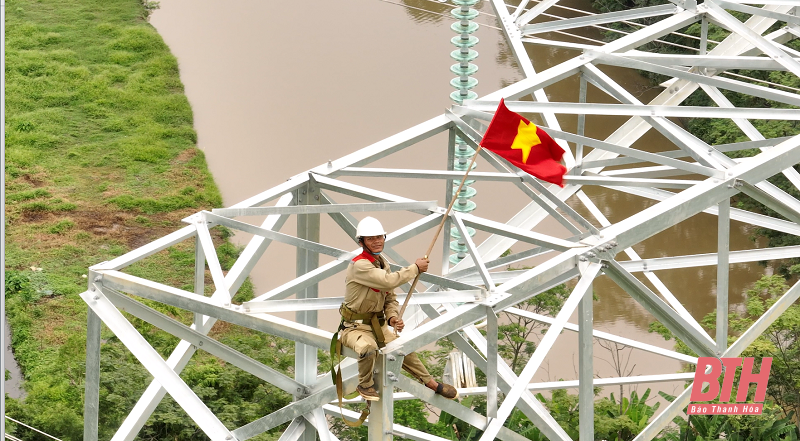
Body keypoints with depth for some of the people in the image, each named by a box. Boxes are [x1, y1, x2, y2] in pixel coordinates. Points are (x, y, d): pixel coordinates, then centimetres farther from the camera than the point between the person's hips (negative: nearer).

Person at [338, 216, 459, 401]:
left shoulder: (383, 264, 10)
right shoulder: (359, 265, -20)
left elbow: (390, 299, 15)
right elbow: (389, 281, -31)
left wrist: (393, 317, -6)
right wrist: (415, 268, -17)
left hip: (378, 326, 8)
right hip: (355, 327, -8)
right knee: (368, 347, -36)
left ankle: (431, 383, 29)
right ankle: (365, 385, -12)